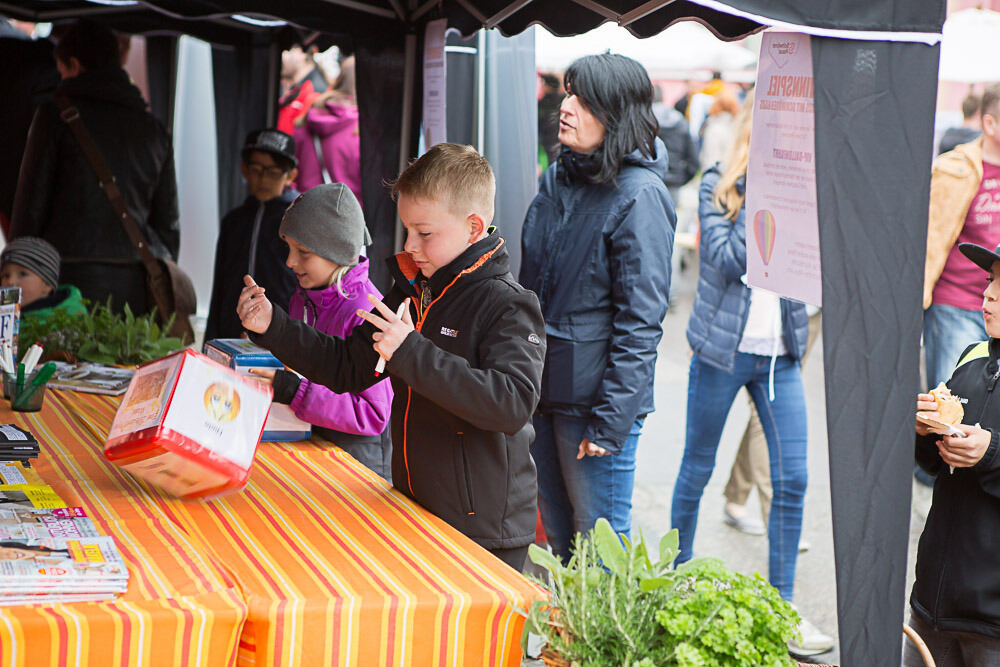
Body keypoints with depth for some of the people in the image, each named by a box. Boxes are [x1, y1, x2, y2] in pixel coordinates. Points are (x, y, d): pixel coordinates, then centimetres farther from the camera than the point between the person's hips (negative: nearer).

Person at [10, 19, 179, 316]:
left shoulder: (56, 115, 2)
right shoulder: (154, 129, 16)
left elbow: (31, 205, 0)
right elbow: (168, 223, 17)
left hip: (73, 277, -4)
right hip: (137, 286, 4)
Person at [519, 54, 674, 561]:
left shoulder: (640, 196, -14)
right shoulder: (557, 181, 10)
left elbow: (640, 321, -17)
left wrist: (610, 420, -19)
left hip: (595, 400, -8)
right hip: (542, 388, 8)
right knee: (558, 537, 18)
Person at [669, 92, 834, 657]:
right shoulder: (718, 185, -3)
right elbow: (727, 259, -16)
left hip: (780, 353, 3)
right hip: (723, 350, -3)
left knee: (793, 478, -2)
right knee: (697, 470, 10)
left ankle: (782, 605, 7)